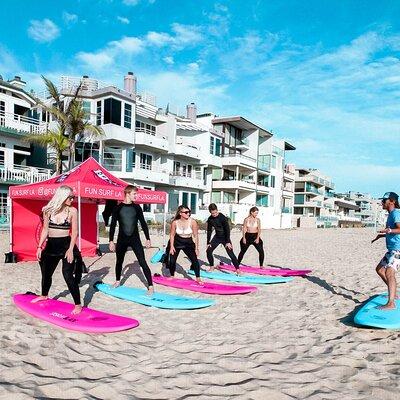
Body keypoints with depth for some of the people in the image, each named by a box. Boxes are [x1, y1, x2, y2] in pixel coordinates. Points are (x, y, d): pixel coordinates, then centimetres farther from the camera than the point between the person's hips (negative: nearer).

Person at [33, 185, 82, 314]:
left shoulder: (72, 211, -7)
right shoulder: (48, 210, 0)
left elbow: (74, 232, -7)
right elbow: (45, 230, 7)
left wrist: (71, 249, -14)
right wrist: (39, 247, 3)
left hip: (66, 245, -4)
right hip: (51, 246, 4)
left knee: (68, 274, -11)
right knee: (46, 273, 20)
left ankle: (78, 304, 0)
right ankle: (44, 295, 48)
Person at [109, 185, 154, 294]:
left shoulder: (137, 207, 1)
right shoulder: (118, 208, -2)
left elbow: (143, 223, 4)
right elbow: (113, 225, 0)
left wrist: (147, 238, 1)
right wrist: (111, 241, -3)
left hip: (135, 239, -1)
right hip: (122, 239, 1)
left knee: (142, 262, -7)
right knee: (119, 261, 16)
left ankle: (150, 286, -4)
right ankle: (118, 281, 41)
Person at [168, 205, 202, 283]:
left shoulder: (192, 222, -20)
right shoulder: (175, 222, -16)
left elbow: (195, 236, -12)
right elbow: (172, 235, -3)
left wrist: (196, 248, -10)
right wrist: (171, 247, -6)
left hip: (188, 242, -1)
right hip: (177, 242, 1)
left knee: (195, 260, -10)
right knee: (172, 260, 1)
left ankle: (198, 278, 8)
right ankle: (172, 276, 28)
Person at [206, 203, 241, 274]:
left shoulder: (222, 217, -21)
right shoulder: (210, 219, -4)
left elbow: (227, 229, -20)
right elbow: (209, 231, 3)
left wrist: (228, 242, -23)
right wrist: (208, 243, 1)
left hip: (225, 237, -5)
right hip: (217, 237, 5)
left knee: (230, 253, -13)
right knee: (209, 250, -4)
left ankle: (238, 269, -7)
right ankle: (211, 267, 14)